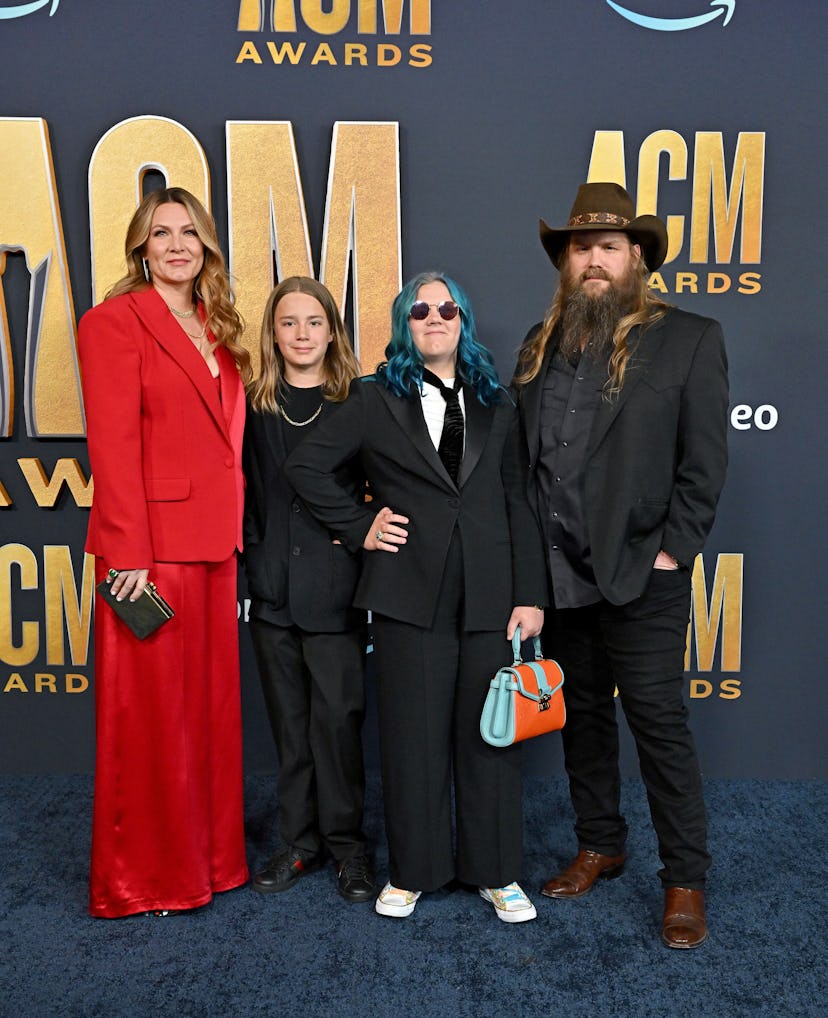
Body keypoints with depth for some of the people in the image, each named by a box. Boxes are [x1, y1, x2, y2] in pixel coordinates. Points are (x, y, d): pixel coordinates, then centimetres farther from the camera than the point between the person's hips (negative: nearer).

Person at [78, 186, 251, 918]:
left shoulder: (218, 331, 18)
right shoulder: (114, 322, -4)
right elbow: (113, 446, -12)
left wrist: (235, 530, 10)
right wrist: (128, 555, -17)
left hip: (215, 544, 7)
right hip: (151, 548, -7)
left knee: (211, 704, 14)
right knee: (149, 714, 3)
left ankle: (208, 856, 29)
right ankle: (142, 879, 20)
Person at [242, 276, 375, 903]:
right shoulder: (253, 406, 9)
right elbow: (244, 492, 12)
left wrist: (359, 528, -9)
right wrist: (251, 555, 3)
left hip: (335, 588, -3)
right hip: (272, 587, 3)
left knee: (337, 716, -1)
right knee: (290, 721, 11)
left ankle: (347, 843, 16)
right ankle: (301, 840, 25)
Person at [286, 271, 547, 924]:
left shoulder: (495, 405, 12)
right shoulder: (377, 400, 7)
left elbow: (518, 503, 8)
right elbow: (306, 466, 6)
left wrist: (531, 595, 1)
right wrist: (360, 528, -1)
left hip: (489, 590, 2)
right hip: (412, 589, -1)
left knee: (488, 732, 8)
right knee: (413, 733, 7)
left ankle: (496, 872, 25)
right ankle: (413, 871, 25)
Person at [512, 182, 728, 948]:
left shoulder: (689, 339, -2)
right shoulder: (541, 345, 11)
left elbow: (705, 460, -6)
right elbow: (519, 454, 11)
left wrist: (672, 552, -11)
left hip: (640, 577, -4)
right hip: (559, 576, 5)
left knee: (660, 725, 2)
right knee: (583, 716, 16)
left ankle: (685, 878, 19)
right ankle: (599, 846, 34)